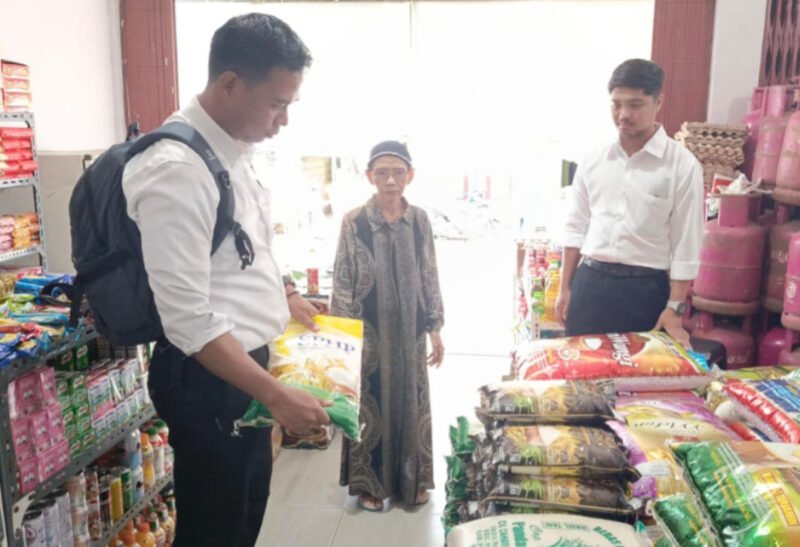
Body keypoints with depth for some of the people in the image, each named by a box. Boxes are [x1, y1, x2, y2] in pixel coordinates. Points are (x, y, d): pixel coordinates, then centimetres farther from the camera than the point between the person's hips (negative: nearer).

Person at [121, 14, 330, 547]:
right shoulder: (177, 168, -24)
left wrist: (287, 300, 24)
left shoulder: (237, 151, 4)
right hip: (207, 376, -9)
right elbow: (188, 319, -27)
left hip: (246, 362, 9)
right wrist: (276, 395, -25)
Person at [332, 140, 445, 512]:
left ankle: (413, 479, 29)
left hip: (410, 330, 3)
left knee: (411, 402, 12)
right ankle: (369, 482, 24)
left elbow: (430, 278, 7)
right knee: (370, 404, 7)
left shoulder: (420, 221, 2)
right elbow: (342, 283, -6)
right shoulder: (354, 222, -7)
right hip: (369, 331, -3)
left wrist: (435, 329, 5)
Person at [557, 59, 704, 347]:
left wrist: (675, 307, -9)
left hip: (645, 288, -3)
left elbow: (686, 245, -6)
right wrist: (565, 288, 9)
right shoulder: (593, 161, 5)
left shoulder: (683, 165, -6)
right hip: (590, 282, 3)